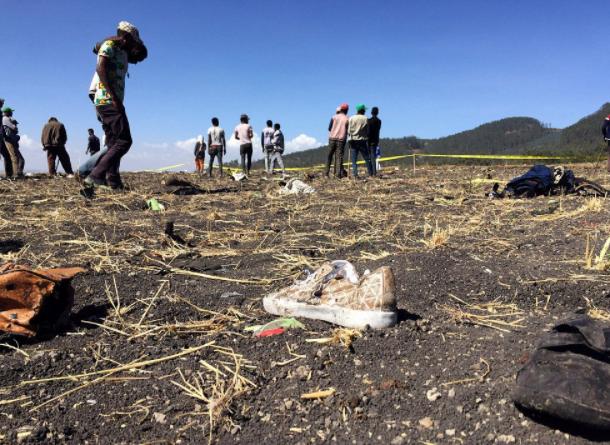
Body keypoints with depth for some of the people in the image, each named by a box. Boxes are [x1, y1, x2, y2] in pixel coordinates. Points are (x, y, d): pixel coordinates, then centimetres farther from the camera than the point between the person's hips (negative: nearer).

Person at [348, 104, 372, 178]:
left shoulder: (351, 118, 0)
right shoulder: (365, 119, -2)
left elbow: (349, 131, -2)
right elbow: (367, 131, 1)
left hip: (353, 141, 1)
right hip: (362, 141, -1)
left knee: (354, 160, 3)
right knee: (367, 159, 8)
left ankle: (355, 175, -5)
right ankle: (371, 174, 9)